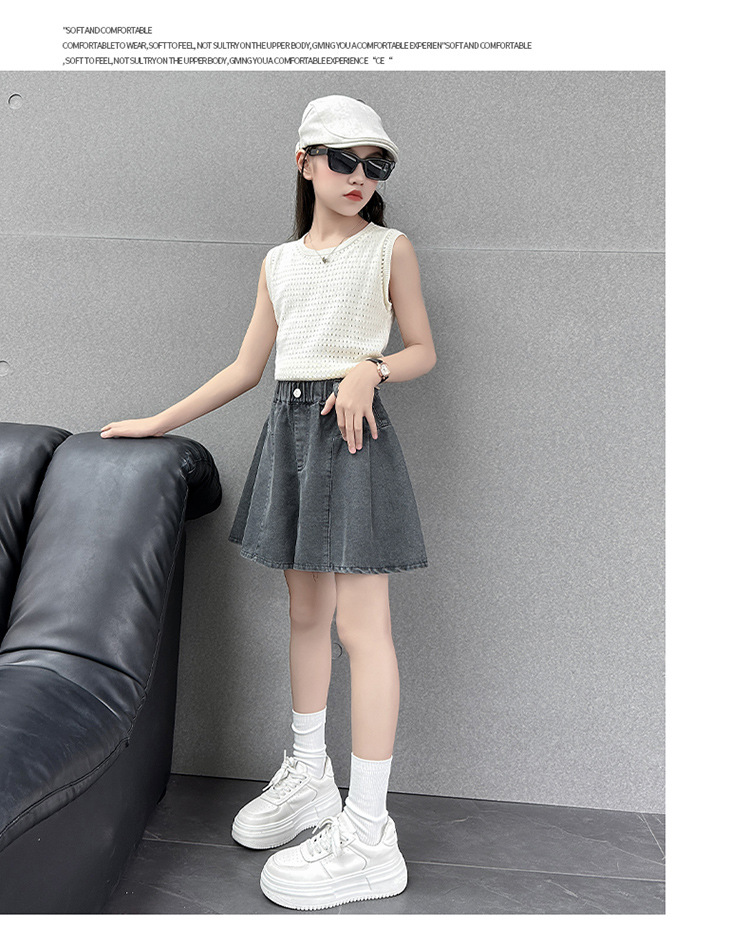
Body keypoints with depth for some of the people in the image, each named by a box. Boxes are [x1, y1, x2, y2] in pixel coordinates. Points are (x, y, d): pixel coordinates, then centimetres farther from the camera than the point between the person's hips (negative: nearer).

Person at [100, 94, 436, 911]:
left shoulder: (390, 247, 5)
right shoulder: (280, 261, 16)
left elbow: (422, 351, 6)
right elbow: (246, 368, 17)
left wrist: (368, 368, -15)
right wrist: (159, 422, 16)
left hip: (352, 426, -5)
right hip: (289, 424, 5)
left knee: (360, 624, -7)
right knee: (305, 612, 11)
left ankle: (367, 832, -1)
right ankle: (308, 774, 29)